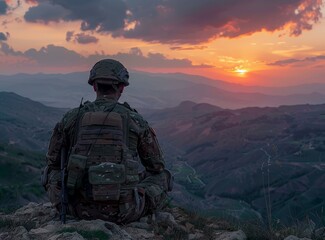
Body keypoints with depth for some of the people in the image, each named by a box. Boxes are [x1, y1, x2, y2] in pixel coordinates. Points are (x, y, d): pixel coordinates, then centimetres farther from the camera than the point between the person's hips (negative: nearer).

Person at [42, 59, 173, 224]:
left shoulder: (71, 118, 3)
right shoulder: (135, 121, -1)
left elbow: (53, 162, 15)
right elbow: (156, 167, 10)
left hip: (80, 207, 2)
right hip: (125, 208, -1)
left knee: (52, 175, 32)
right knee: (162, 179, 25)